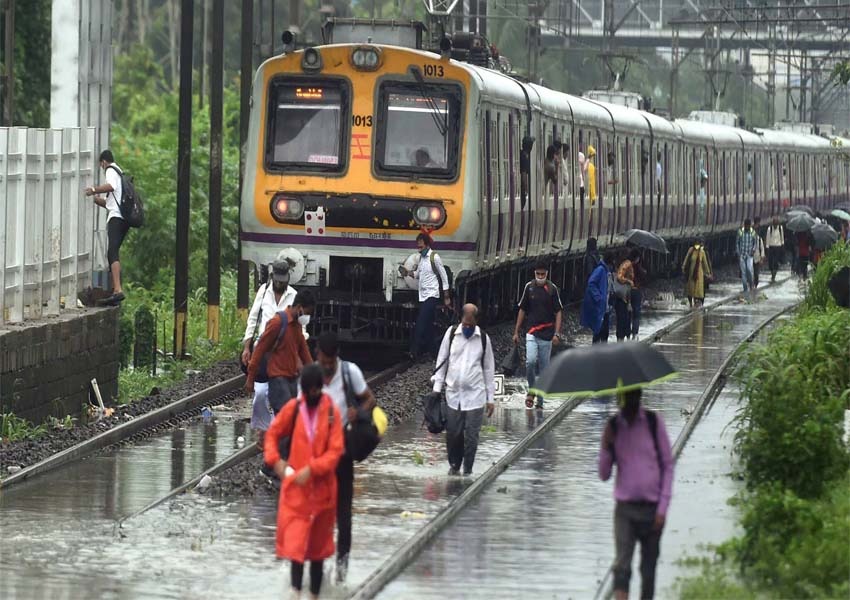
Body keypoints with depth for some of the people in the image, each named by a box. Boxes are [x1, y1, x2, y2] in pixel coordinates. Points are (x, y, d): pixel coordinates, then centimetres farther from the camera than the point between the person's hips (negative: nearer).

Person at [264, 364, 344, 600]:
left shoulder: (332, 413, -6)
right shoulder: (293, 408, -2)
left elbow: (335, 451, -9)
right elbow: (272, 434, 10)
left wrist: (311, 469, -19)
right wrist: (275, 460, -4)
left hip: (321, 487, 0)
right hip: (295, 486, 0)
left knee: (318, 543, 11)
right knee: (295, 541, -10)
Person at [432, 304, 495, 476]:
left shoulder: (483, 338, 2)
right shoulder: (451, 333, 2)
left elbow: (489, 369, 7)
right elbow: (442, 361, 7)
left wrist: (490, 398, 5)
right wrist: (437, 387, 1)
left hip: (475, 395, -1)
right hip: (453, 393, 1)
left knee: (471, 436, -3)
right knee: (452, 434, 4)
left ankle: (468, 470, 8)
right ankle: (454, 465, 24)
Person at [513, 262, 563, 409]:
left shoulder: (552, 289, -1)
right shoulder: (529, 287, 4)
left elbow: (558, 312, 1)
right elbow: (522, 310, 12)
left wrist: (557, 333, -8)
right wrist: (516, 332, 11)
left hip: (547, 335, -1)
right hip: (531, 333, 1)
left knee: (544, 367, 3)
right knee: (530, 361, -19)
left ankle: (540, 401, 13)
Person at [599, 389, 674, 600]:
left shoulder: (654, 422, 0)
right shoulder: (613, 427, 3)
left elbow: (668, 466, 2)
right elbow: (604, 475, 6)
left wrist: (663, 508, -4)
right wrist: (606, 447, -12)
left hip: (652, 509, 0)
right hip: (625, 508, 0)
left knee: (648, 569, 6)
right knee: (622, 565, -14)